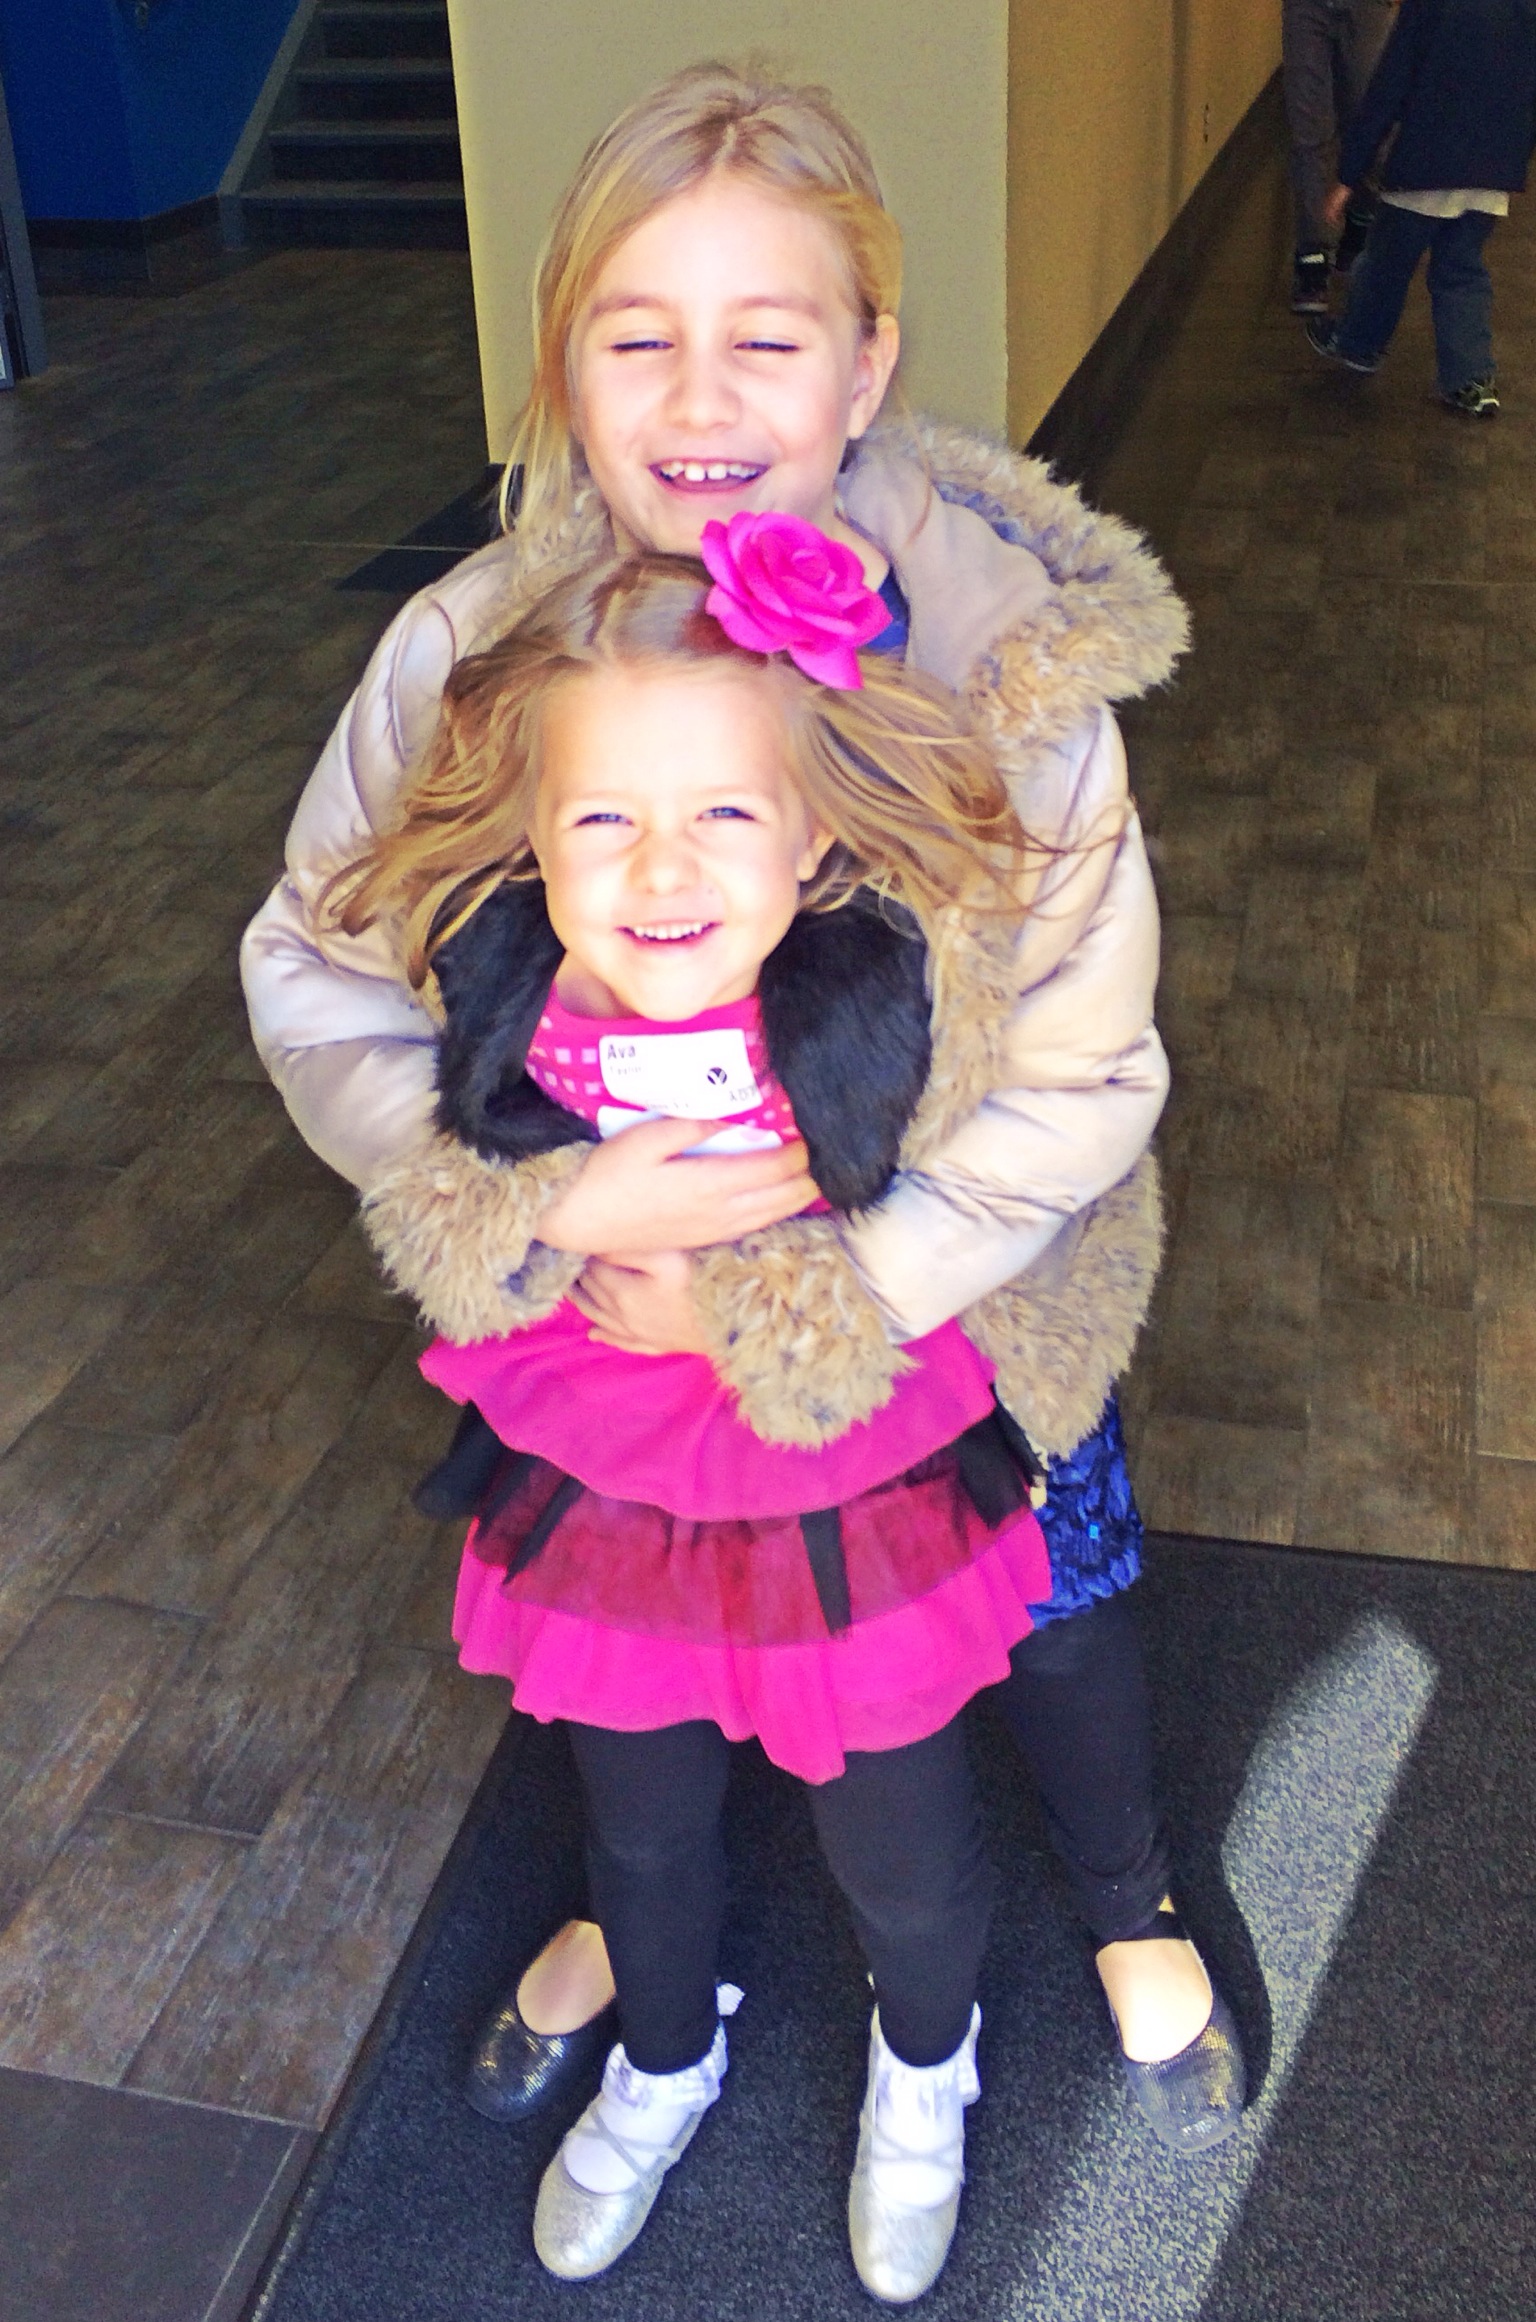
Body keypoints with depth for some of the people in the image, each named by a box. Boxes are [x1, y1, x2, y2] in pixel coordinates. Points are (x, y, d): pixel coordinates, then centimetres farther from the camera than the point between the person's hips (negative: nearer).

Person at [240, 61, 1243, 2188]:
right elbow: (316, 985, -15)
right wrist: (559, 1207, -29)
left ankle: (1132, 1915, 59)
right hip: (609, 1299, 2)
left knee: (1050, 1611, 24)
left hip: (960, 1292, -1)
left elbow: (1079, 1082, -22)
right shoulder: (470, 650, -22)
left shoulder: (1011, 655, -27)